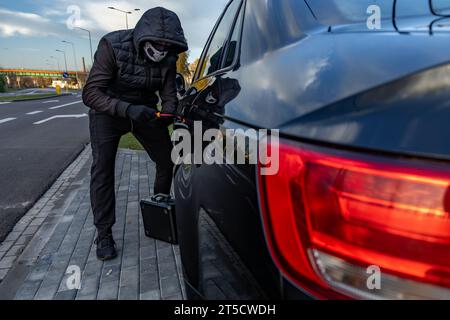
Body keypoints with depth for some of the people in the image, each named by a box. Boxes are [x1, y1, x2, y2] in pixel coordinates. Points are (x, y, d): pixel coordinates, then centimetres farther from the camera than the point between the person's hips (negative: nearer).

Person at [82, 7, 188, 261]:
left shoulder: (168, 58, -17)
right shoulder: (113, 46, -28)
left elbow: (169, 96, -9)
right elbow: (91, 93, -31)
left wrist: (168, 113, -32)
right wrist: (127, 110, -47)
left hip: (144, 111, 4)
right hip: (108, 111, -3)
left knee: (168, 159, 2)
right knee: (102, 170, -11)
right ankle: (104, 234, 3)